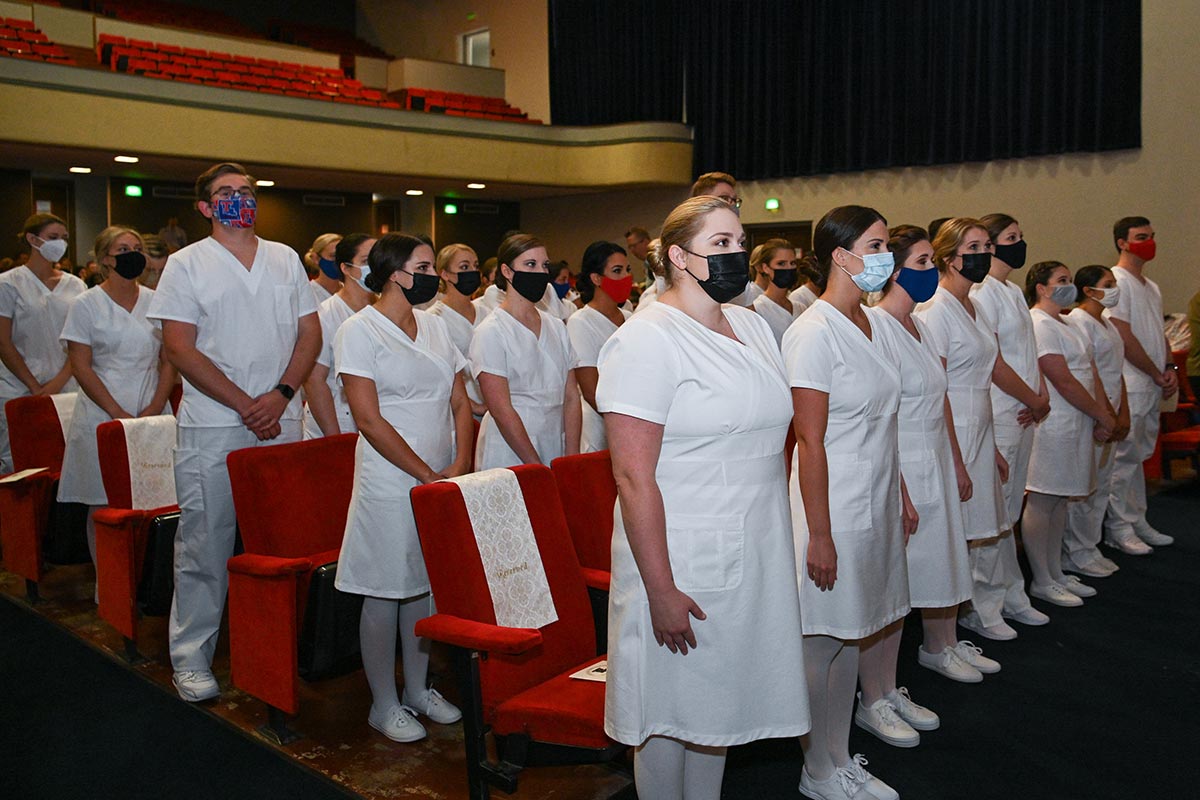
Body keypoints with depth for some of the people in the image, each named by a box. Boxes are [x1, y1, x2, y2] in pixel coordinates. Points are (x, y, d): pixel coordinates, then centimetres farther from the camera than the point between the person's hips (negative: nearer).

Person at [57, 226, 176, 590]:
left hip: (153, 415, 2)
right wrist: (119, 413, -12)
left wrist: (155, 408, -6)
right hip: (103, 417, -2)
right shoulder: (87, 304, 2)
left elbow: (169, 360, 8)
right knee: (103, 505, 0)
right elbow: (81, 367, -4)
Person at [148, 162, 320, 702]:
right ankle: (191, 657, 12)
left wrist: (280, 395, -7)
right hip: (212, 428, -3)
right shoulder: (187, 264, 1)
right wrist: (245, 405, -12)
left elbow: (310, 333, 9)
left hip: (280, 424, 3)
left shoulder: (285, 259, 12)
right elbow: (180, 349, -6)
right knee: (205, 542, 1)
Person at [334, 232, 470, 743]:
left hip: (441, 480, 6)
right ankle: (384, 704, 18)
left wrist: (460, 464, -6)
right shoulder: (360, 330, -8)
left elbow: (460, 402, 9)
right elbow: (369, 419, -14)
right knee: (385, 593, 3)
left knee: (426, 585, 13)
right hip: (390, 483, -6)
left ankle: (418, 689, 28)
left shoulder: (435, 326, 11)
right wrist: (427, 475, -15)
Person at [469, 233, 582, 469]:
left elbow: (571, 397, 6)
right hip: (509, 462, -5)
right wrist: (538, 469, -15)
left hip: (556, 458, 5)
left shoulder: (556, 327, 10)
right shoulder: (491, 332, -8)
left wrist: (572, 460, -4)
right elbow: (502, 411, -14)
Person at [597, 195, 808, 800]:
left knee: (718, 698, 20)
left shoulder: (752, 327, 9)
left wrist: (786, 538, 12)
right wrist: (660, 591, -21)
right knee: (669, 712, 8)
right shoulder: (646, 340, -16)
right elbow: (633, 476, -20)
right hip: (683, 559, -7)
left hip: (755, 555, 7)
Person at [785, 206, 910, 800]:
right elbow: (811, 442, -19)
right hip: (834, 510, -9)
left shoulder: (870, 322, 10)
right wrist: (820, 535, -19)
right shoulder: (814, 333, -17)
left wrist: (901, 497, 17)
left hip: (876, 506, 9)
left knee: (852, 637, 16)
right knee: (823, 641, 4)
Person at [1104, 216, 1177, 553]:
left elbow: (1159, 334, 22)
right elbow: (1123, 337, -16)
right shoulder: (1116, 282, -10)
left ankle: (1137, 522, 22)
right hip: (1128, 388, -9)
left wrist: (1169, 368, 4)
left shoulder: (1151, 287, 19)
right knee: (1124, 458, -5)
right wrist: (1156, 373, -9)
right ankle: (1119, 528, 2)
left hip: (1152, 387, 9)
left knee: (1138, 456, 14)